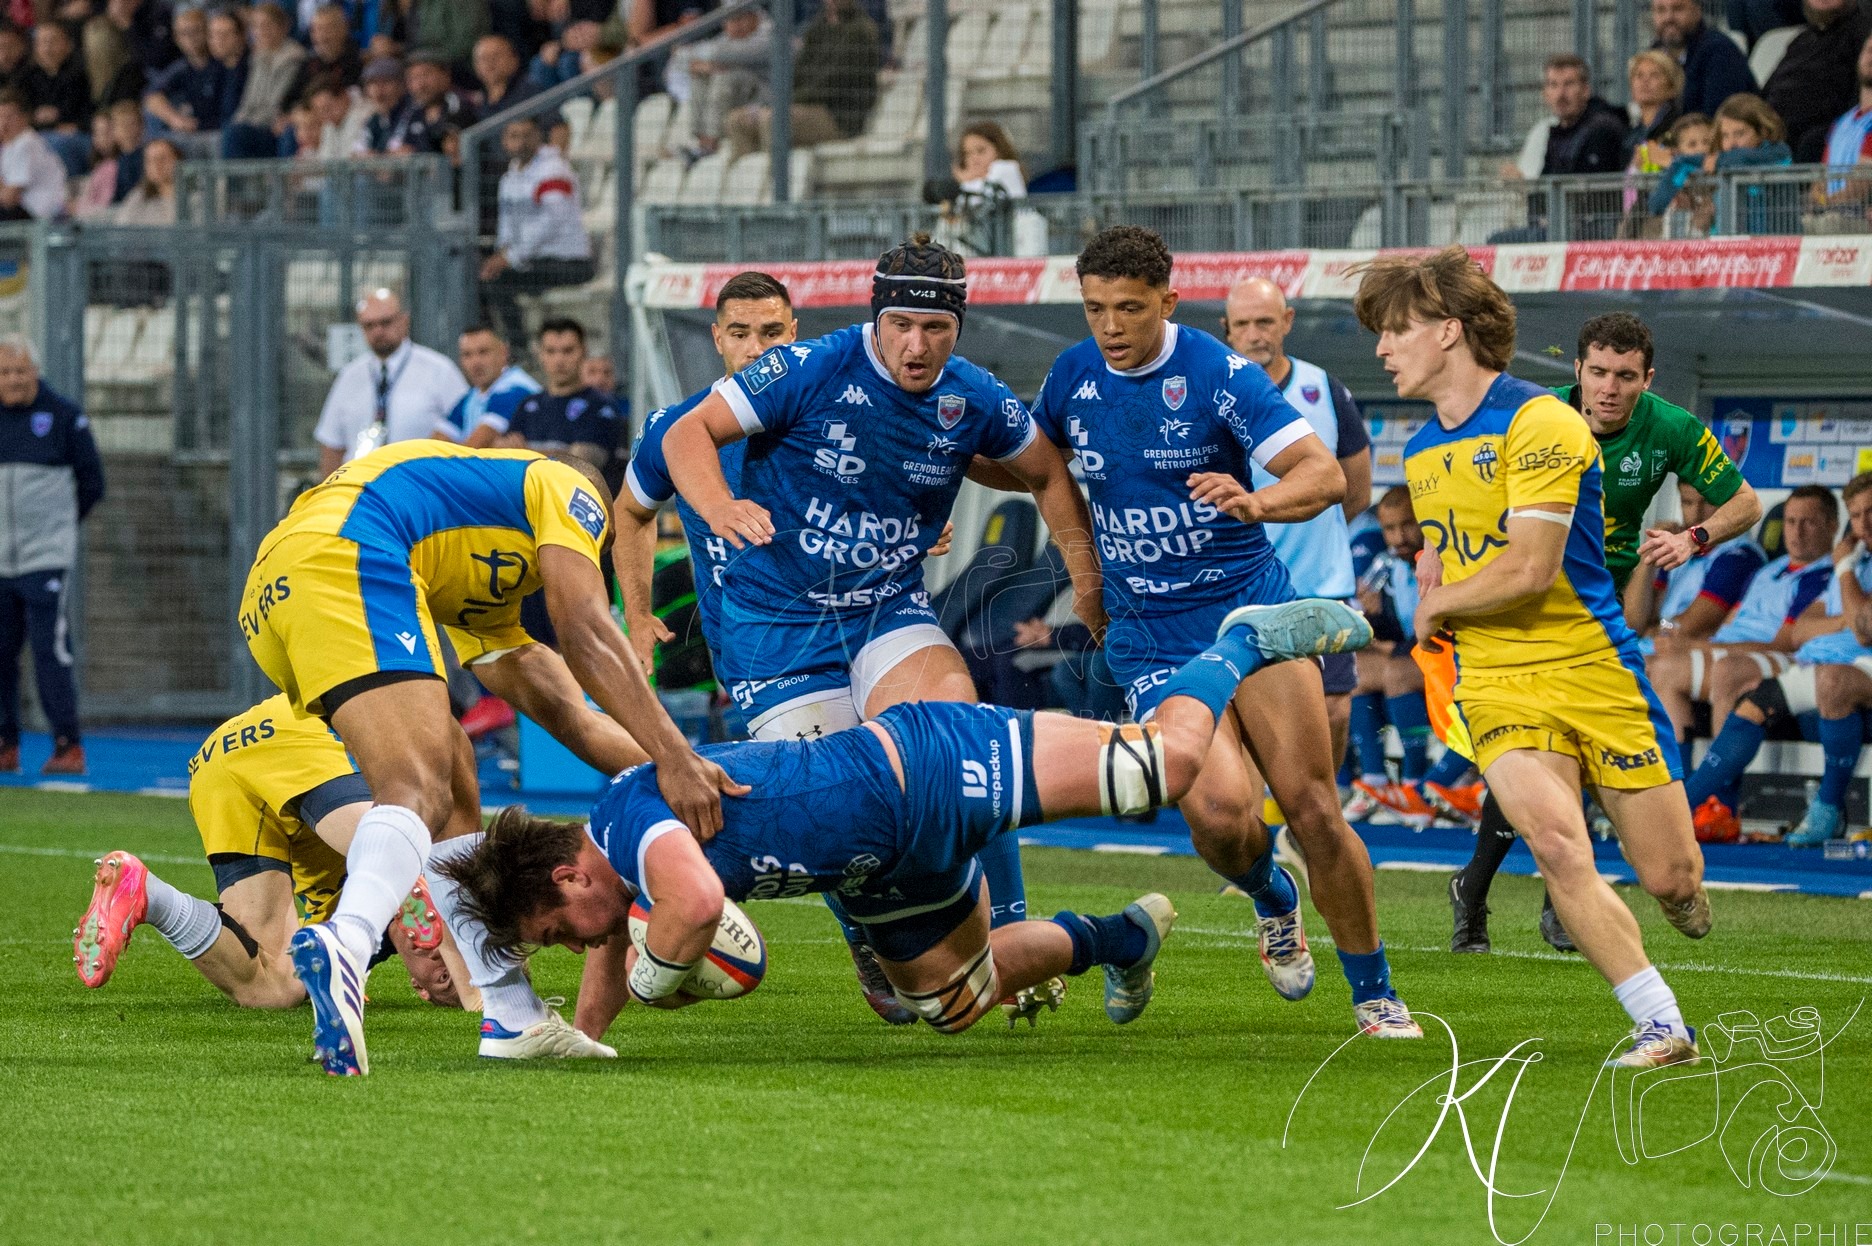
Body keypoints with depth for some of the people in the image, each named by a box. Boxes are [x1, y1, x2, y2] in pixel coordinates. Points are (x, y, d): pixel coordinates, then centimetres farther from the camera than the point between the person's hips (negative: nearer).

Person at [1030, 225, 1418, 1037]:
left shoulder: (1218, 374, -10)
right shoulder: (1073, 377, 3)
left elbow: (1326, 475, -17)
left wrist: (1258, 502, -35)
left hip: (1251, 609, -2)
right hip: (1150, 643, 2)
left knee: (1310, 807, -11)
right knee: (1219, 811, -19)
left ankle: (1374, 996, 3)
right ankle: (1274, 905, 15)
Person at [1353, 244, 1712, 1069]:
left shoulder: (1540, 423, -12)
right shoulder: (1420, 453, 13)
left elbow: (1528, 569, -18)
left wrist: (1436, 605, -3)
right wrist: (1433, 578, 11)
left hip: (1594, 672, -4)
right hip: (1496, 686, 4)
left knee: (1671, 877, -1)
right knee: (1558, 850, -23)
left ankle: (1688, 908, 37)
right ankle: (1661, 1028, -20)